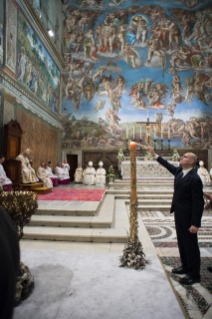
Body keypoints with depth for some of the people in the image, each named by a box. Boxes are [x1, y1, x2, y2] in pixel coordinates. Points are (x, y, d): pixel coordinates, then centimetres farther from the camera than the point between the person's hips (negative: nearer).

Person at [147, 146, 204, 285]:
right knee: (182, 242, 20)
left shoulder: (195, 179, -21)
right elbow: (168, 165, 23)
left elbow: (199, 203, -21)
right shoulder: (179, 171, 3)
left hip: (188, 218, -9)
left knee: (190, 245, 4)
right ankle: (186, 266, 38)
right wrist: (154, 154, 26)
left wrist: (196, 223, -22)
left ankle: (194, 274, 20)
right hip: (179, 215, 9)